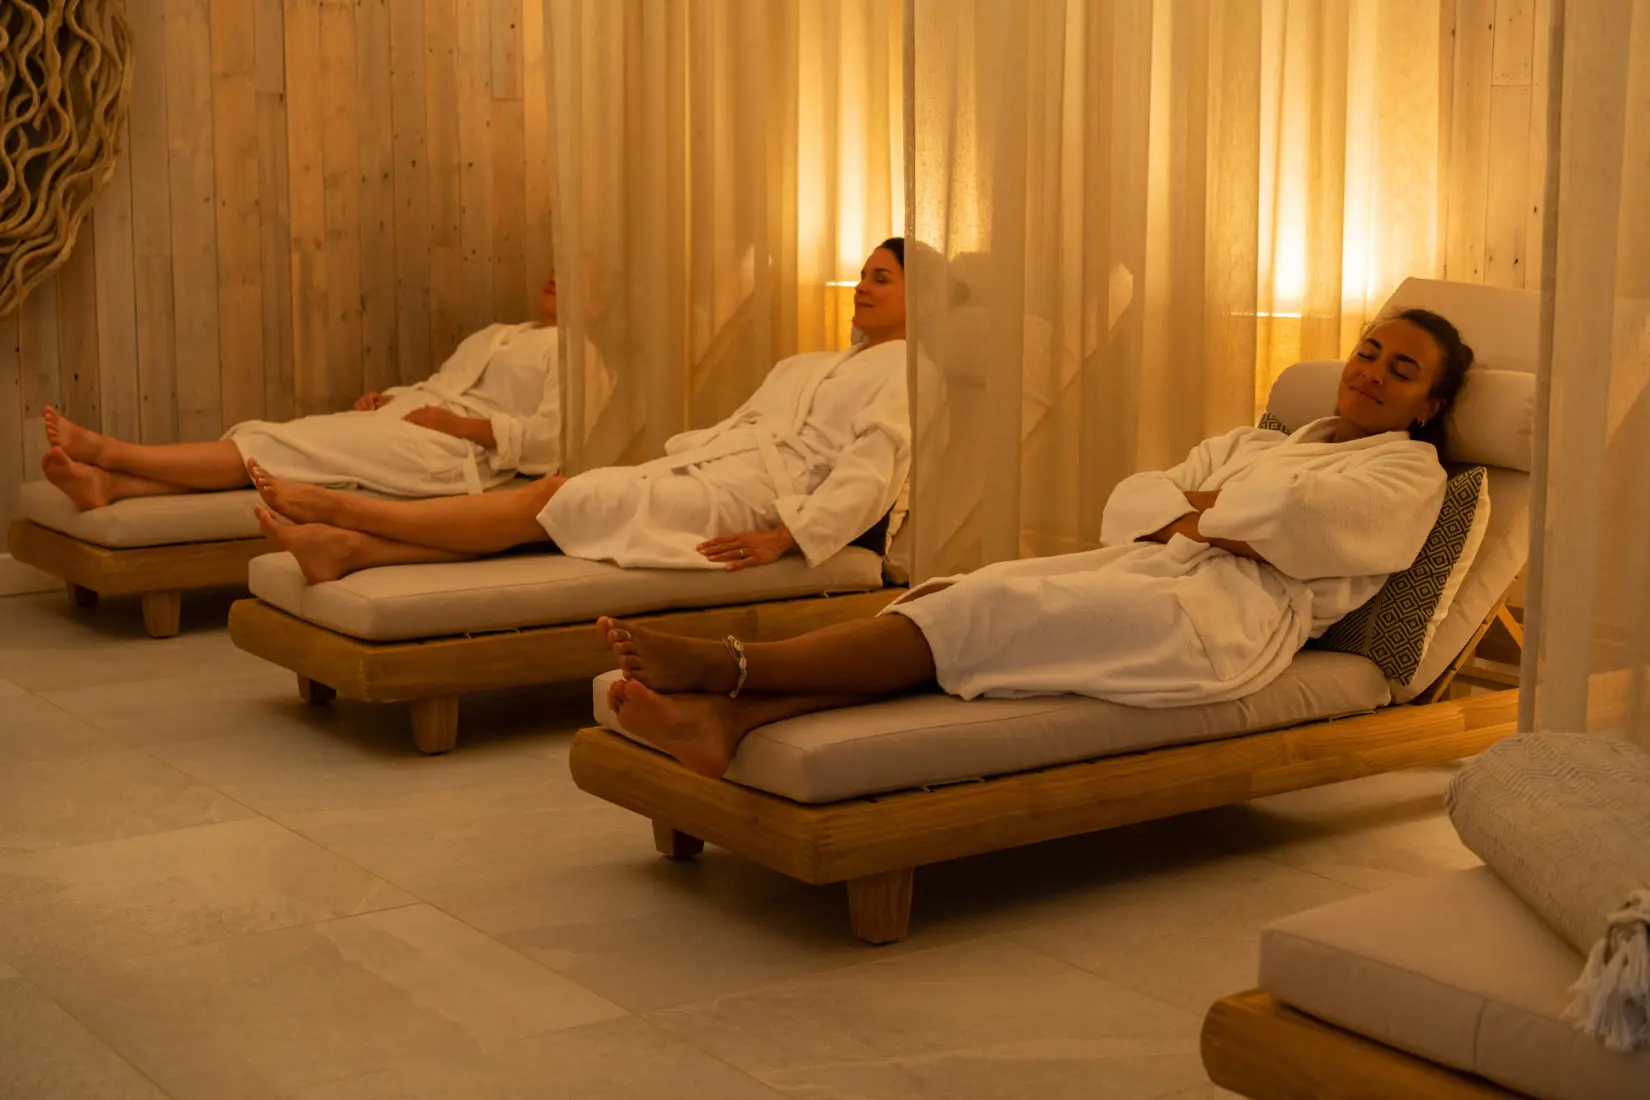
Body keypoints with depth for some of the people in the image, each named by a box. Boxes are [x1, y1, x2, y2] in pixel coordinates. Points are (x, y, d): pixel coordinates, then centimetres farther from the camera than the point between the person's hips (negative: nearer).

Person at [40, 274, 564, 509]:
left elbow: (551, 438, -12)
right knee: (266, 439, -15)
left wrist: (463, 424, -15)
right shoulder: (496, 335, 31)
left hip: (447, 451, -8)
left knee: (281, 447, -19)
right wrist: (384, 398, 9)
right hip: (399, 419, 8)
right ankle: (107, 482, -31)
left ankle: (106, 451, -22)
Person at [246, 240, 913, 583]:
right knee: (554, 494, -16)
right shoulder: (807, 367, 33)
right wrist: (657, 456, 12)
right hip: (699, 470, 7)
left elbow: (868, 471, -10)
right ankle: (344, 549, -30)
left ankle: (338, 509, -22)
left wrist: (786, 536, -23)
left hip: (744, 498, -7)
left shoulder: (905, 371, 5)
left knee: (552, 499, -19)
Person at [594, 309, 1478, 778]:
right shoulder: (1256, 442, 36)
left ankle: (733, 665, -35)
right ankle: (725, 718, -42)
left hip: (1234, 609, -6)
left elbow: (1304, 515, -7)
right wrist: (1197, 515, 1)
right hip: (1144, 569, 6)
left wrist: (1208, 505, 7)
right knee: (961, 593, -23)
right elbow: (1129, 503, 19)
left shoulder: (1411, 470, 17)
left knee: (993, 612, -27)